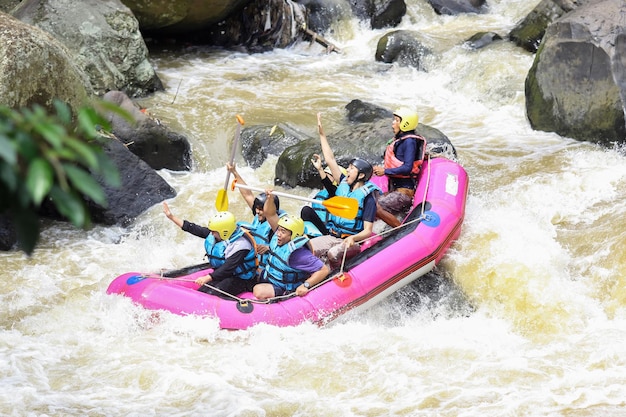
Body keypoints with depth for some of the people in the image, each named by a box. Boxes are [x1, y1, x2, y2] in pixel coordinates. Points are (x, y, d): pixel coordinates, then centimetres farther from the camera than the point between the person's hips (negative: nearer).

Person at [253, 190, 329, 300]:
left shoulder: (299, 254, -28)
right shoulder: (279, 237, -5)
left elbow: (324, 270, -29)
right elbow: (270, 214, -1)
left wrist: (306, 285, -32)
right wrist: (270, 199, -18)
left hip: (284, 289, -9)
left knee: (259, 292, -32)